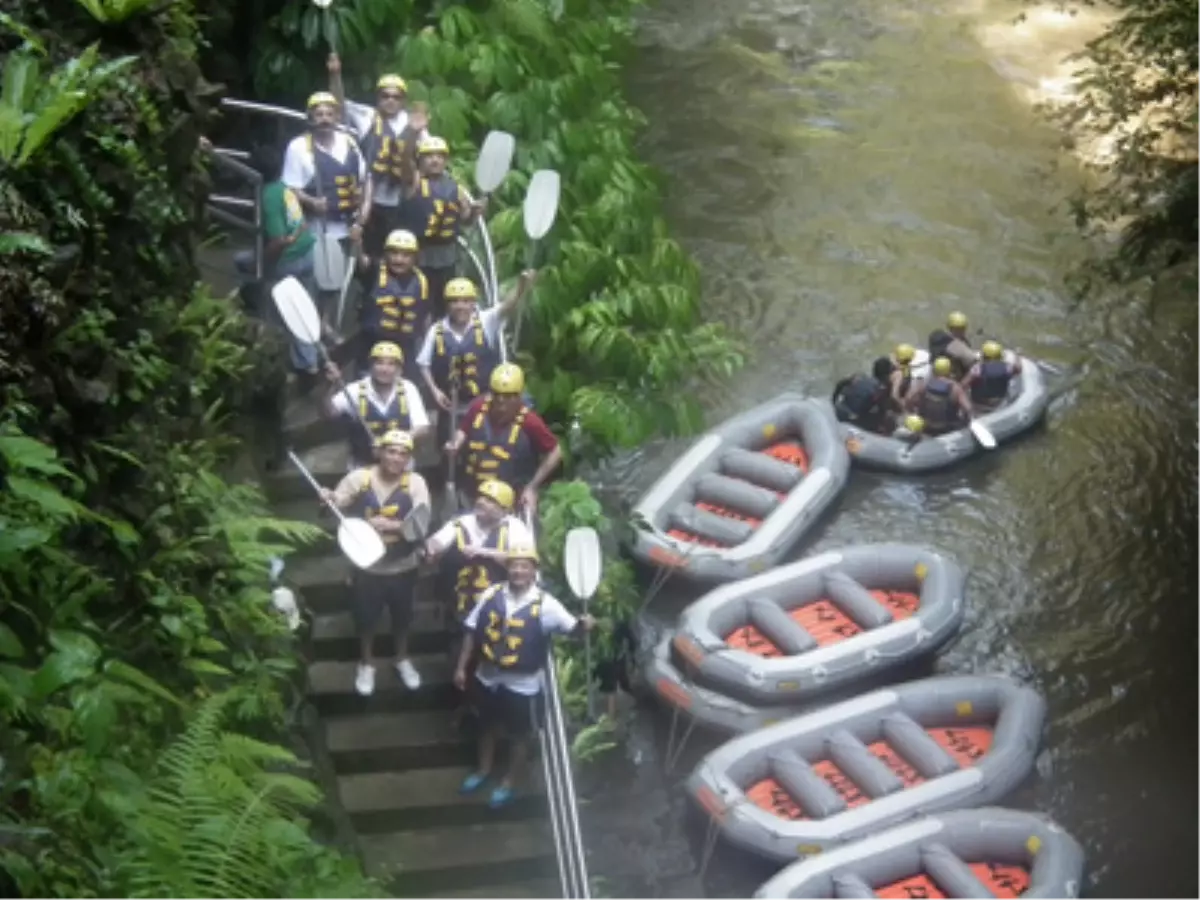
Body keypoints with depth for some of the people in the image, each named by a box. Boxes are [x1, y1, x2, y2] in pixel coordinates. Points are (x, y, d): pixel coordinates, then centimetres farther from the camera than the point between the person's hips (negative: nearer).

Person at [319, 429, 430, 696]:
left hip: (402, 566, 1)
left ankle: (402, 659, 47)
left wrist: (391, 525, -36)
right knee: (366, 617, 15)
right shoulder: (359, 478, -13)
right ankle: (366, 663, 41)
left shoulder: (415, 483, -14)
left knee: (402, 616, 21)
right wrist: (327, 500, -29)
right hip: (367, 565, 0)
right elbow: (334, 509, -6)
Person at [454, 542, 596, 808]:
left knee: (519, 736, 16)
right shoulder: (491, 594, -9)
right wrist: (461, 667, 1)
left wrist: (583, 624, -46)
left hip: (522, 684, -3)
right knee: (489, 727, 25)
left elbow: (570, 626, -22)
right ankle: (484, 770, 50)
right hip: (488, 678, 3)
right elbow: (471, 631, -1)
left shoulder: (544, 604, -18)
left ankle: (508, 783, 38)